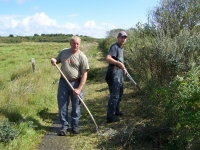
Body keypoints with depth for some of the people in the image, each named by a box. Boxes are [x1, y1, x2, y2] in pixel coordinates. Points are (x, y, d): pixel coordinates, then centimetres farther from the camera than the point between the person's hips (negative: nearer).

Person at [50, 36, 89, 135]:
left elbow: (84, 74, -12)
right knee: (62, 106, 5)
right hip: (63, 82, 3)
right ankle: (64, 126, 18)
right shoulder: (63, 52, 4)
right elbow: (57, 61, 20)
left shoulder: (82, 57, -9)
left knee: (75, 106, 8)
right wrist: (54, 61, -6)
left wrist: (79, 89, -18)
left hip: (75, 83, -3)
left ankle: (75, 126, 25)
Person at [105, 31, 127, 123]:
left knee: (120, 93, 21)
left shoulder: (121, 48, 16)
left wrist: (123, 68, 19)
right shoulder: (114, 47, -14)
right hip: (114, 72, -10)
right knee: (114, 95, -10)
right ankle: (110, 117, -5)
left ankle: (116, 111, 37)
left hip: (119, 72, 10)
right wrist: (119, 63, -29)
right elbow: (108, 58, -28)